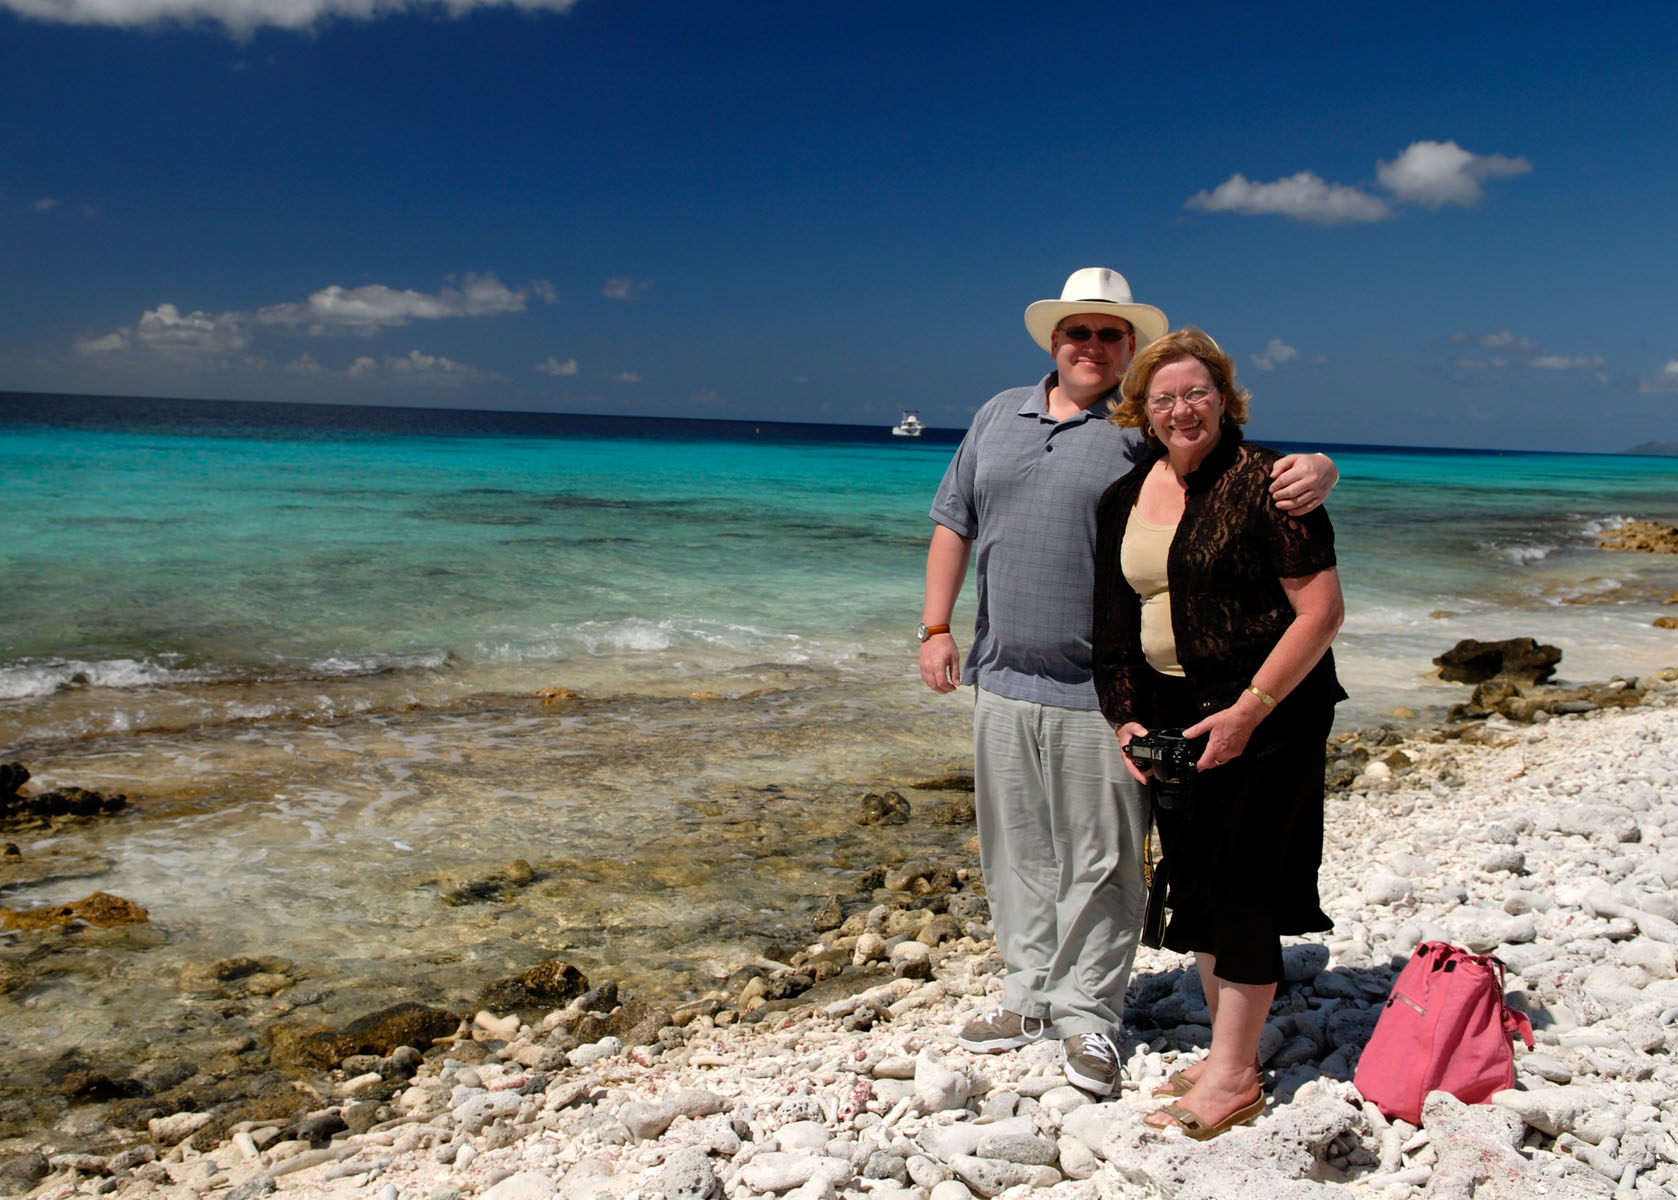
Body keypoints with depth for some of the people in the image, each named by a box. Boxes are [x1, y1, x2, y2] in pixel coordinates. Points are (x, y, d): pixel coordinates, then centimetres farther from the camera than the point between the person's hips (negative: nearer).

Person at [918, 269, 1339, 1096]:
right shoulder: (999, 417, 13)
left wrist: (1311, 472, -30)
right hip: (1003, 682, 5)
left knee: (1099, 861, 4)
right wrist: (936, 627, 8)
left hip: (1100, 691, -4)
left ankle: (1088, 1013, 20)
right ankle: (1031, 995, 29)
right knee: (1017, 850, 13)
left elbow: (1249, 478, -7)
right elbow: (954, 525, 16)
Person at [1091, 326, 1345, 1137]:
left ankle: (1235, 1075, 9)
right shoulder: (1125, 499, 7)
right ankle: (1226, 1051, 25)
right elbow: (1113, 621, 13)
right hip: (1172, 711, 7)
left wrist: (1248, 710, -19)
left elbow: (1322, 610, -16)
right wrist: (1124, 717, 4)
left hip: (1267, 711, -6)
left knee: (1240, 880, -3)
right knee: (1192, 879, 10)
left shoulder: (1263, 480, -12)